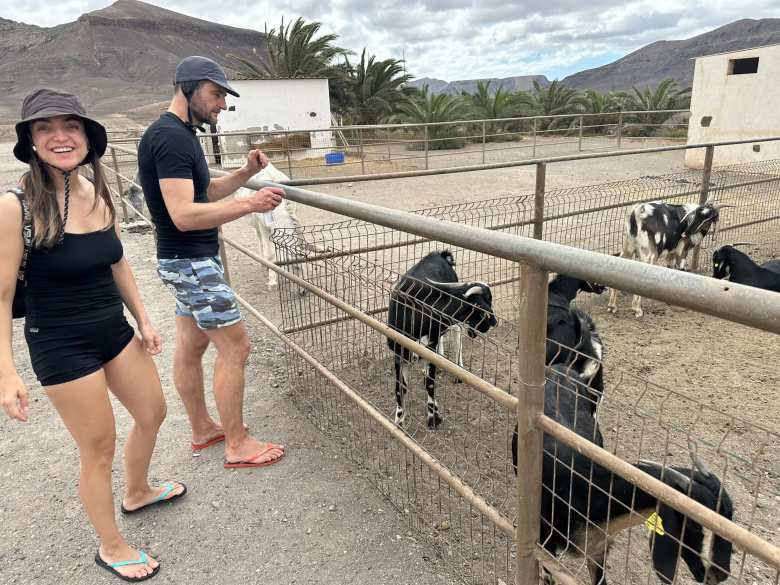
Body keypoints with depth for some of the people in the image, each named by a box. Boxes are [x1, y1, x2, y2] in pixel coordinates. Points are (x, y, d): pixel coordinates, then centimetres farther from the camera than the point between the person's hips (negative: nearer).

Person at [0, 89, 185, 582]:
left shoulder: (99, 194, -2)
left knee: (153, 412, 21)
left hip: (114, 330, 7)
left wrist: (143, 319, 12)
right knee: (100, 446, 6)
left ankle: (137, 492, 51)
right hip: (61, 344, -7)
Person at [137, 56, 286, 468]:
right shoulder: (170, 136, -19)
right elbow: (183, 214, -27)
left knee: (191, 346, 16)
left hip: (190, 260, 10)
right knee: (234, 346, -5)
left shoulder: (180, 133, 13)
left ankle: (202, 429, 29)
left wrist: (245, 174, 5)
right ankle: (237, 446, 7)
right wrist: (249, 205, -34)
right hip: (191, 262, -10)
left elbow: (204, 193, 20)